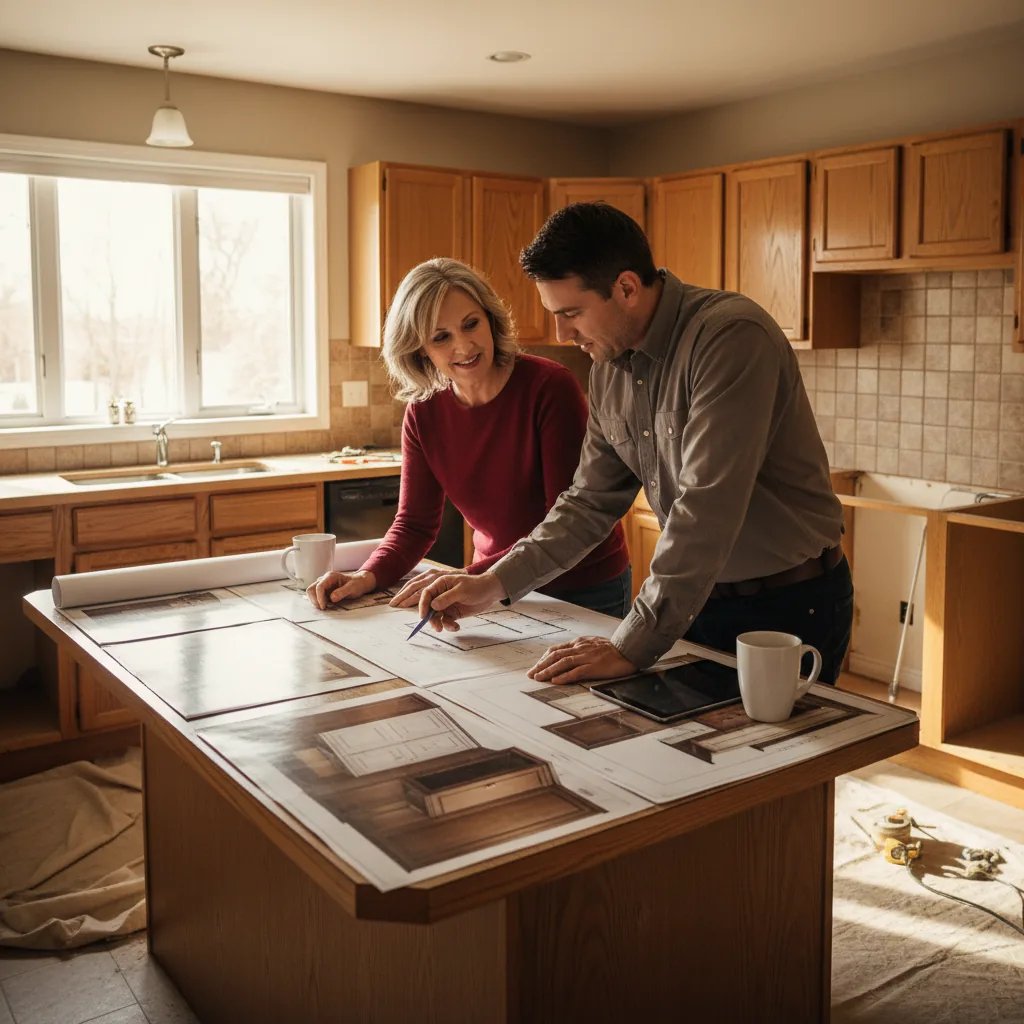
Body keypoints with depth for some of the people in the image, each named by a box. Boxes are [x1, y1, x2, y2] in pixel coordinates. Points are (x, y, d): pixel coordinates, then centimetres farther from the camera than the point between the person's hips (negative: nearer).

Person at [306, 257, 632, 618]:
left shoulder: (551, 387, -21)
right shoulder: (424, 412, -6)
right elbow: (415, 521, -1)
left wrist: (470, 578, -31)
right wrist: (369, 576, -21)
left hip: (586, 590, -4)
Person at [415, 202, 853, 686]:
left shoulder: (731, 337, -25)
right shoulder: (609, 365, 0)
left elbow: (706, 509, -30)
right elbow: (592, 499, 7)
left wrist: (632, 646, -29)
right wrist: (495, 583, -2)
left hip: (789, 606, -6)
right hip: (699, 600, 6)